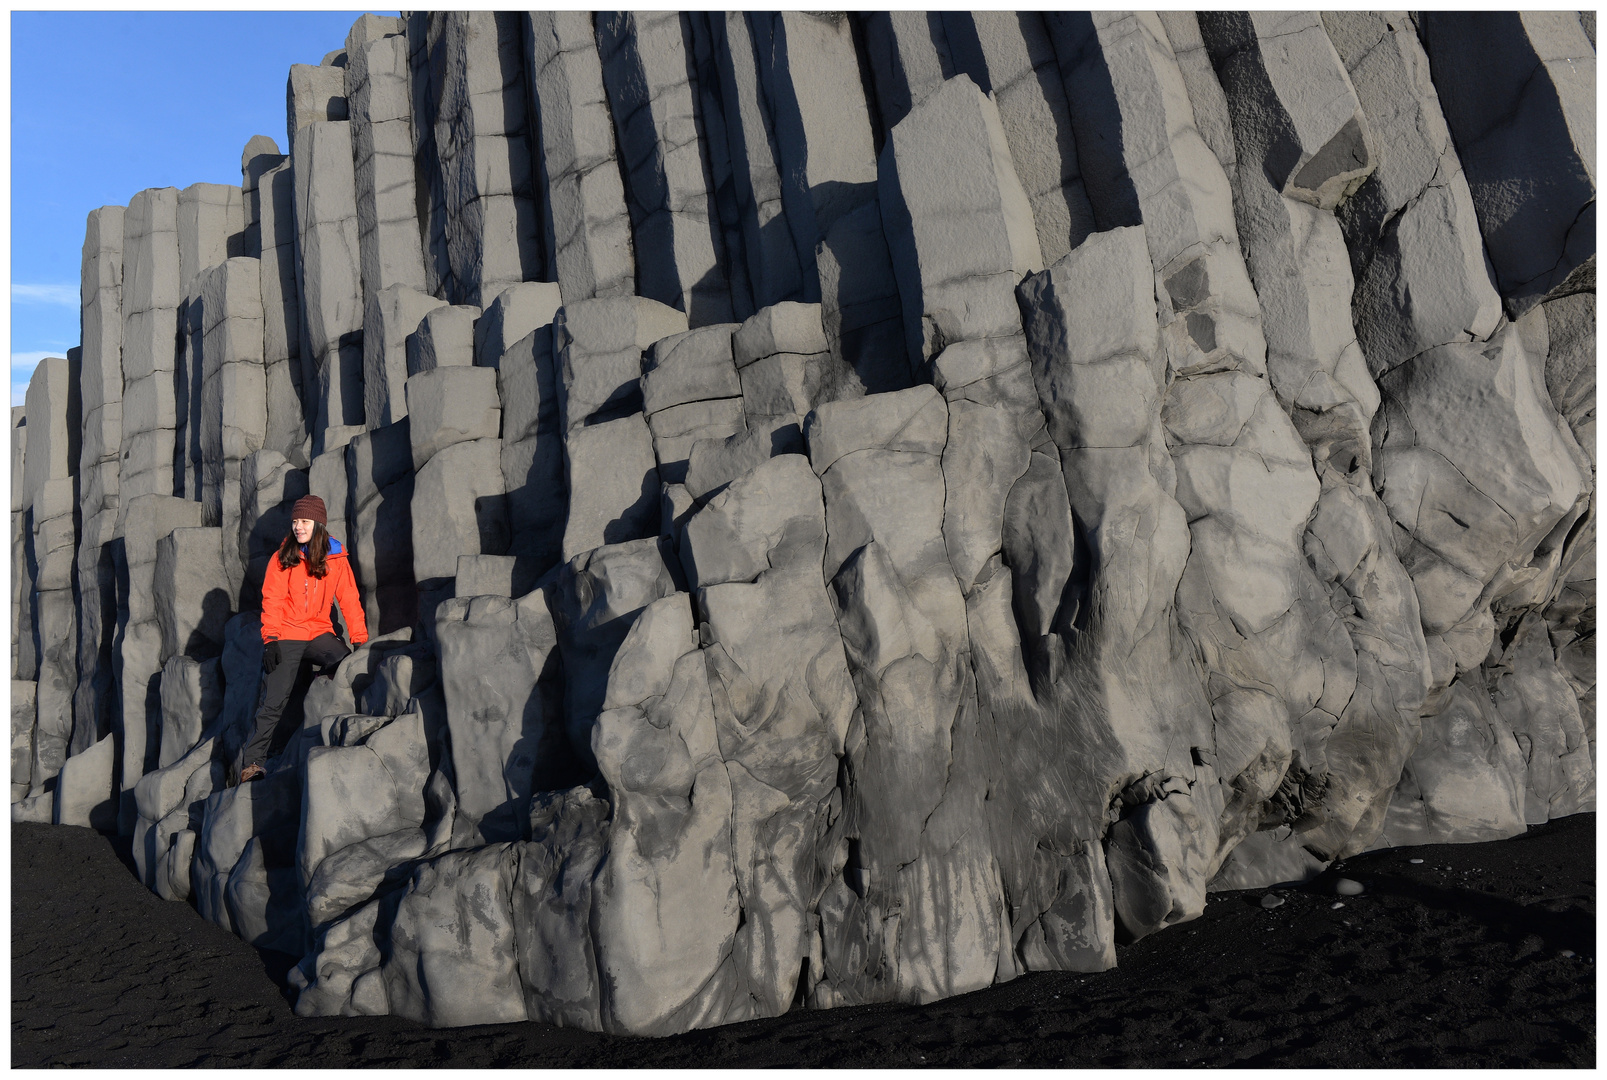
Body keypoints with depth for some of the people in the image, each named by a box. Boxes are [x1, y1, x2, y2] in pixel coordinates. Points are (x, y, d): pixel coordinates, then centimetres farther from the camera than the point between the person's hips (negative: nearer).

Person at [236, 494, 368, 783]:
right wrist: (270, 640, -9)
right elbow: (272, 601, 2)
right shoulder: (282, 559, 4)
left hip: (319, 634, 1)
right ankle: (252, 762, 0)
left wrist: (360, 640, -2)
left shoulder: (336, 560, 5)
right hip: (287, 638, -1)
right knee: (273, 702, -9)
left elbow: (349, 601, 5)